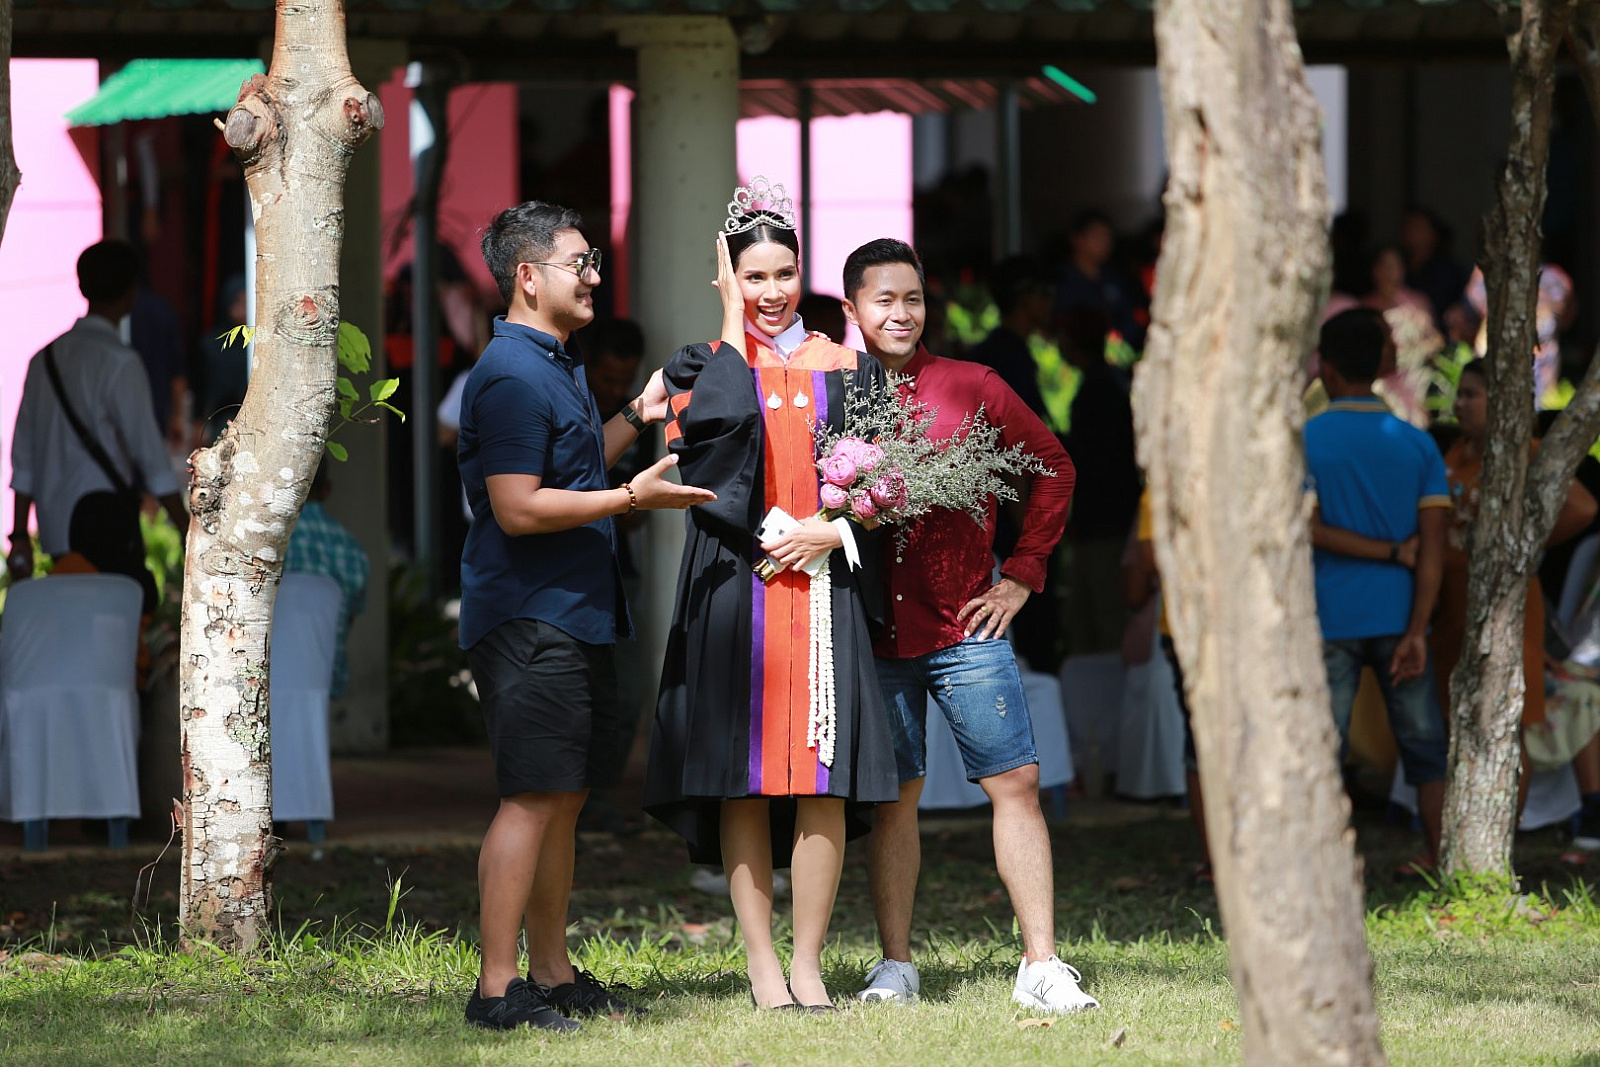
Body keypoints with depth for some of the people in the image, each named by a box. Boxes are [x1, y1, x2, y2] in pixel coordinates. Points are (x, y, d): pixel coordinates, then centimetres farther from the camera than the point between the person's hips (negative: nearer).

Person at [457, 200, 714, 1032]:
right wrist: (632, 497, -20)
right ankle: (497, 989, -10)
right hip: (528, 618, -10)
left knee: (562, 801, 12)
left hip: (572, 619, 10)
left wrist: (636, 418, 22)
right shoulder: (511, 375, -15)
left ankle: (552, 976, 17)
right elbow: (519, 509, -21)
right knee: (534, 798, -11)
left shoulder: (556, 367, 18)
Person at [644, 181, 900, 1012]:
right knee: (743, 780, -3)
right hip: (735, 590, -1)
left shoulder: (846, 368, 12)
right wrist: (733, 324, -7)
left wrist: (833, 529, -9)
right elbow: (706, 436, -14)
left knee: (823, 780, -5)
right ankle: (760, 959, 3)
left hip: (824, 586, 1)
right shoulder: (706, 366, 7)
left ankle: (808, 959, 1)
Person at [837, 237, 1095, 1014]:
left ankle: (1041, 966, -3)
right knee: (892, 798, 5)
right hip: (873, 632, 0)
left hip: (964, 628, 0)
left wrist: (1023, 573, 6)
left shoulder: (972, 389, 4)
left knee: (1016, 782, -5)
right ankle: (895, 965, 13)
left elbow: (1052, 468, 12)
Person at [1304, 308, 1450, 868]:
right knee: (1424, 746, 7)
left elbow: (1309, 528, -13)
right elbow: (1433, 544, -3)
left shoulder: (1305, 441, -4)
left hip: (1330, 618, -2)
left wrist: (1392, 551, -6)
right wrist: (1416, 632, -6)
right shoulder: (1417, 444, 3)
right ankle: (1443, 856, 4)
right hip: (1398, 616, 2)